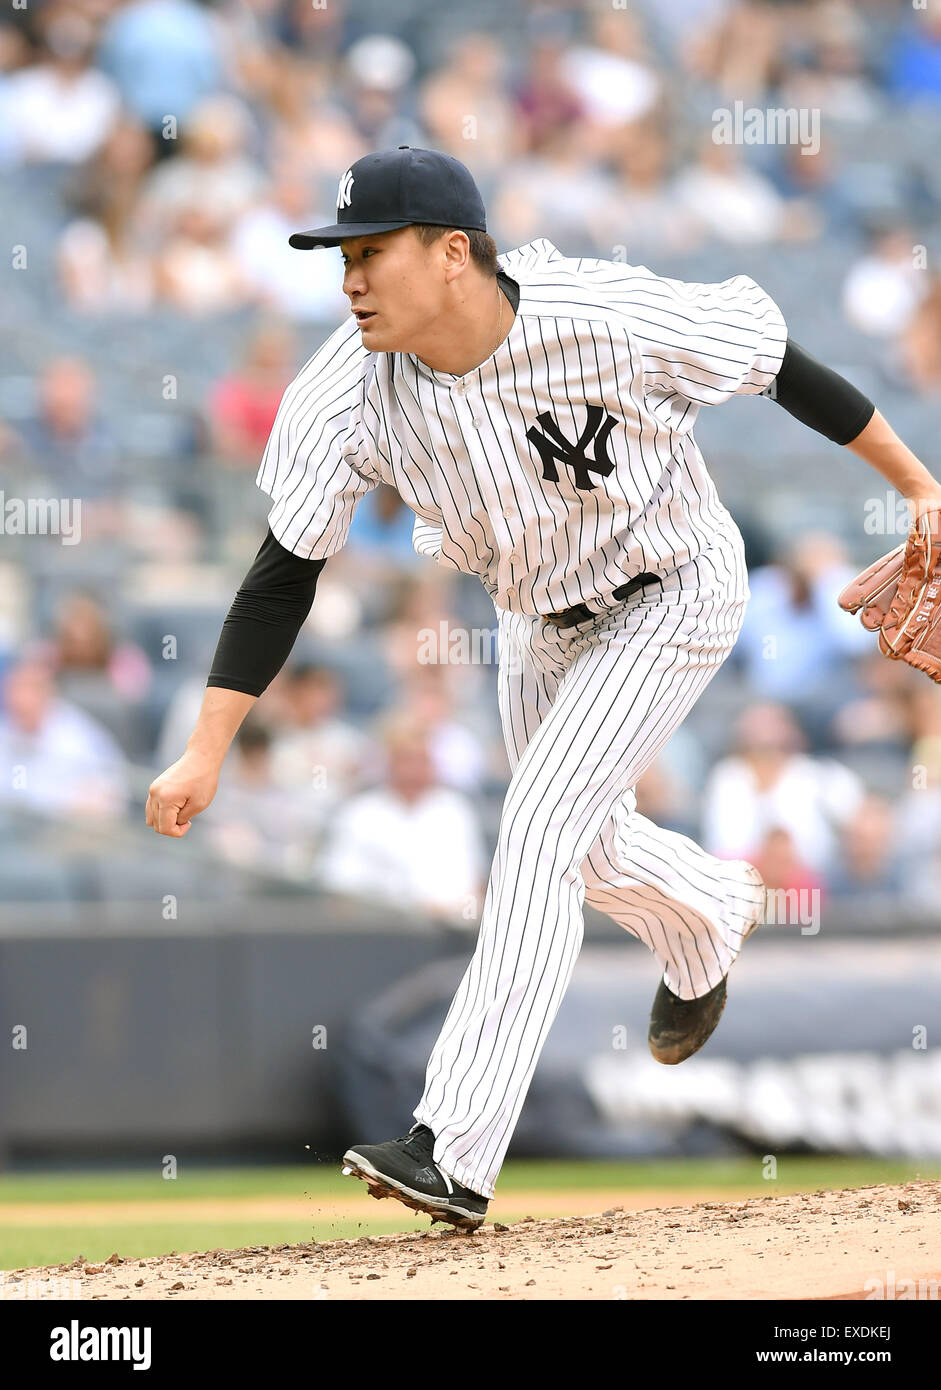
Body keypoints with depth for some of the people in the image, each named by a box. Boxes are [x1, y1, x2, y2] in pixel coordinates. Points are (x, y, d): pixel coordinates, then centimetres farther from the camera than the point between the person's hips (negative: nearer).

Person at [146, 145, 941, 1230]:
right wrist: (207, 753, -27)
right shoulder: (356, 389, -24)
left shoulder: (609, 319, -34)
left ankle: (457, 1152, -21)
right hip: (540, 618, 6)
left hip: (674, 600, -5)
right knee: (581, 853, 21)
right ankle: (710, 918, 58)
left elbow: (774, 359, -19)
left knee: (539, 829, -19)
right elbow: (284, 572, -20)